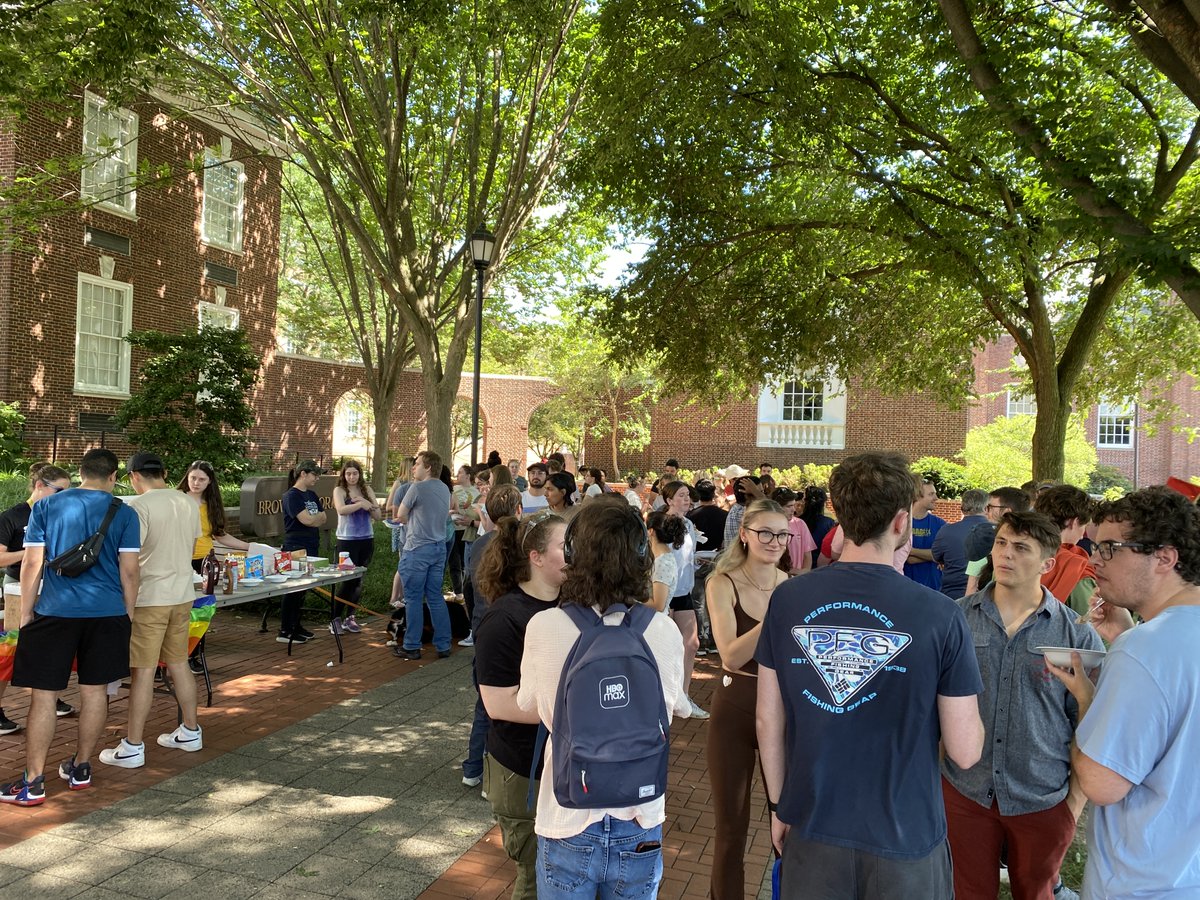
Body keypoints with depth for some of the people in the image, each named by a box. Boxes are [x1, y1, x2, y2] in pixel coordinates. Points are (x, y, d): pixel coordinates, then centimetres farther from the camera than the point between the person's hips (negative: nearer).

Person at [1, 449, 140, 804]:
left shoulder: (45, 507, 2)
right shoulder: (124, 514, 0)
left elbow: (32, 565, 0)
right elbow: (129, 571, -1)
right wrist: (128, 614, 11)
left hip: (55, 612, 0)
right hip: (107, 613, 1)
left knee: (43, 695, 5)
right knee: (94, 691, 11)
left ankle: (33, 783, 8)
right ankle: (80, 769, 23)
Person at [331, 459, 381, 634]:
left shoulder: (367, 490, 9)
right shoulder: (339, 490, -1)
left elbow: (378, 515, 3)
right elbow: (341, 510, -21)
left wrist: (368, 505, -13)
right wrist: (361, 504, -25)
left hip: (366, 540, 4)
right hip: (347, 540, -4)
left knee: (358, 580, 8)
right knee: (348, 580, -5)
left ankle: (349, 617, 19)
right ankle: (335, 619, 6)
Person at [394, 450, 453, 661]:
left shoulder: (417, 488, -13)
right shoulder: (445, 489, 9)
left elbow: (400, 515, -5)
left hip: (417, 549, -7)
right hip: (439, 547, 7)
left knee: (413, 599, 3)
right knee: (435, 597, 11)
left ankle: (412, 647, 10)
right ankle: (443, 645, 13)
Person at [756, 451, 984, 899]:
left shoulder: (787, 599, -11)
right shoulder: (940, 615, -18)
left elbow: (768, 718, -3)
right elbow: (965, 752, -12)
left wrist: (779, 804, 10)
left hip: (813, 828, 2)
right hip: (905, 835, -1)